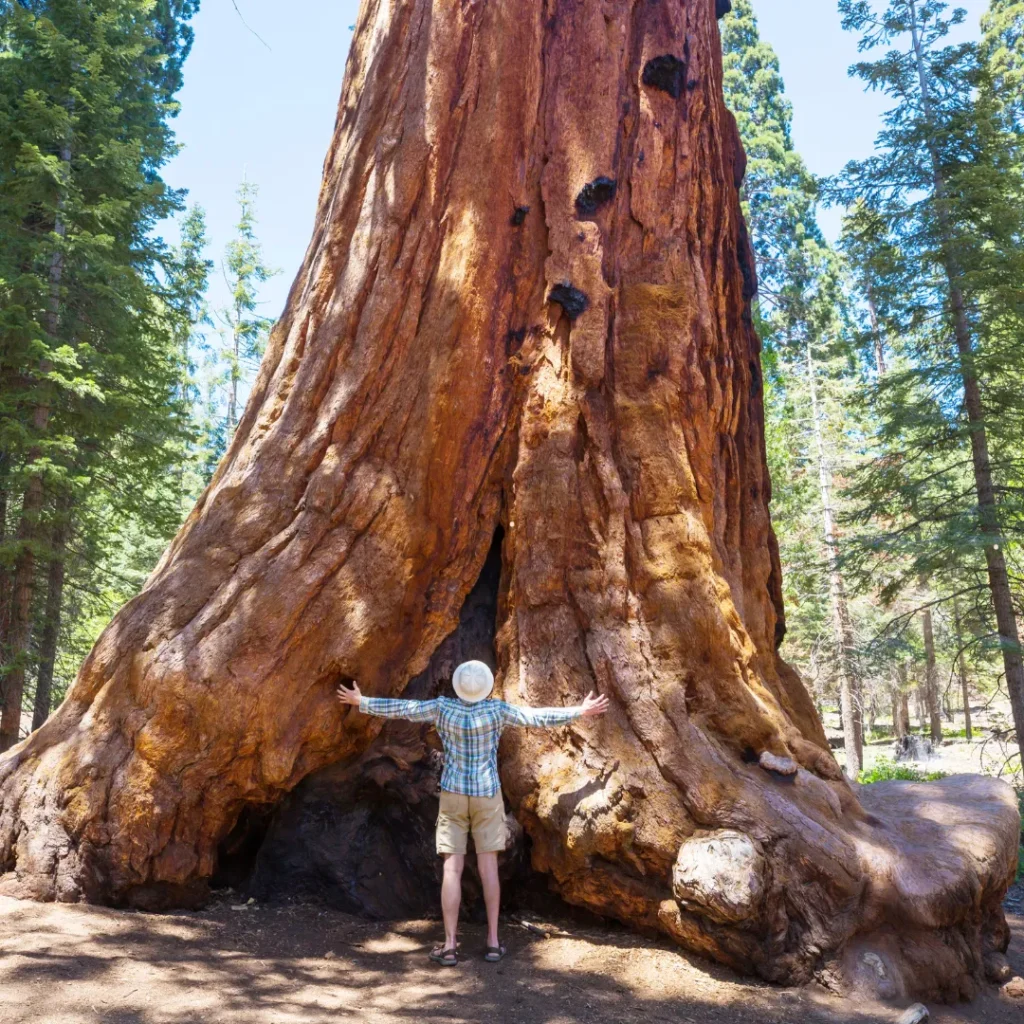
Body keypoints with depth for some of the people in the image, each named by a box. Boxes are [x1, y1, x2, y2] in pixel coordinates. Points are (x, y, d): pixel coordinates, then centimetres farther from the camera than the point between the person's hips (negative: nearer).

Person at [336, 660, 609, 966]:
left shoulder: (443, 707, -12)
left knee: (453, 869, 1)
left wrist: (360, 701, 9)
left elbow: (402, 708, -5)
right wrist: (581, 711, -1)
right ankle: (493, 942, 8)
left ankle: (450, 946, 0)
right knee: (488, 866, 7)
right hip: (486, 796, 0)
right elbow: (538, 717, -10)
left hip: (453, 795, 0)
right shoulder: (496, 710, -14)